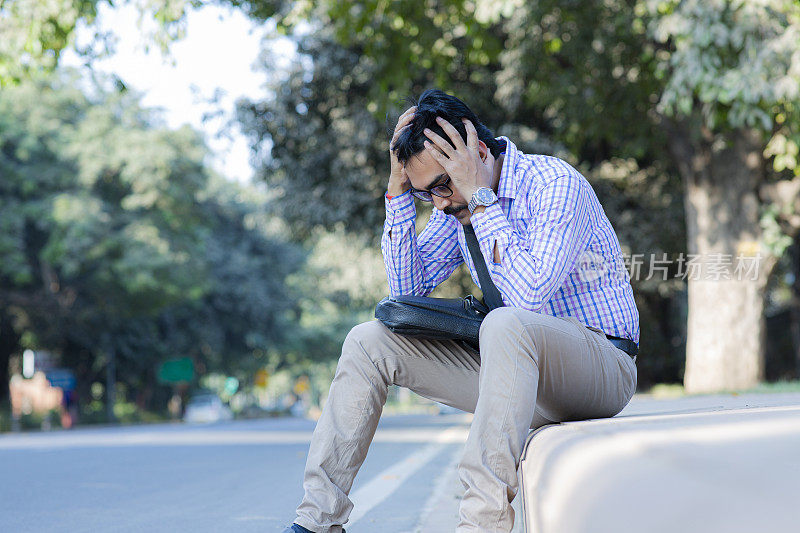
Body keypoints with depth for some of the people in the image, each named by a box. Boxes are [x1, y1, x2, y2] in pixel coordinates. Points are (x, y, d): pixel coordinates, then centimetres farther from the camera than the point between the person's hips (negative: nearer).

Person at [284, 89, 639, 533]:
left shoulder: (556, 185, -18)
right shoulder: (457, 202, 5)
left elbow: (527, 294, -31)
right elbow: (407, 288, 3)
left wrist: (479, 196, -27)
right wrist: (398, 190, -6)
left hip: (602, 364, -7)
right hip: (513, 362, 7)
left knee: (506, 325, -40)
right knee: (368, 341, -3)